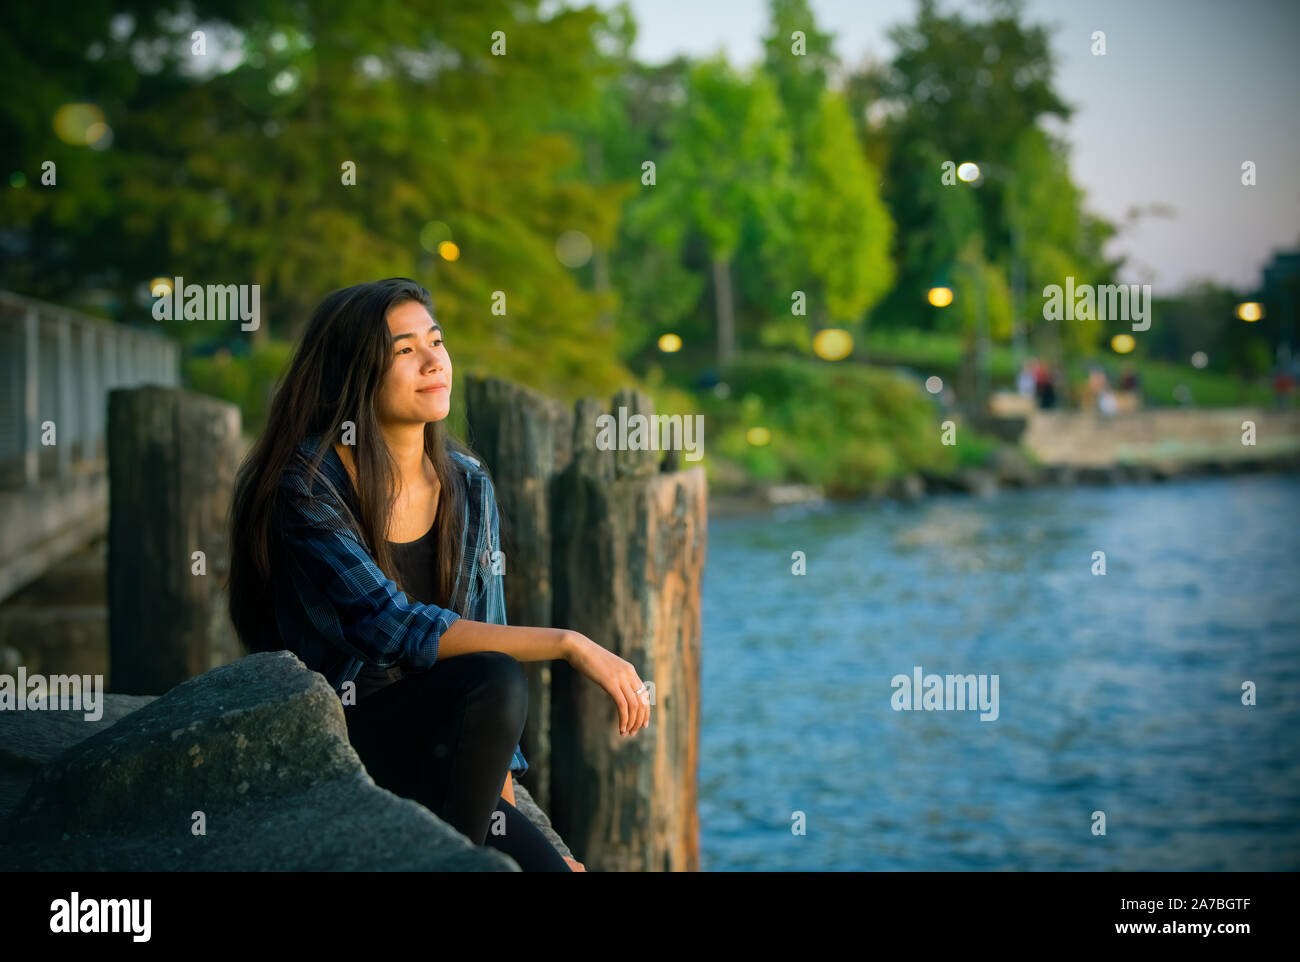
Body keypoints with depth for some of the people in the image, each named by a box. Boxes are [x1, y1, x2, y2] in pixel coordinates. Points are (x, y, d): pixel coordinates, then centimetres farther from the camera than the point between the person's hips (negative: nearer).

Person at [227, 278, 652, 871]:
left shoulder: (467, 485, 5)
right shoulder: (309, 485, -14)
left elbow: (486, 636, 9)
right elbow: (392, 628, -25)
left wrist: (503, 809, 3)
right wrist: (567, 645, -28)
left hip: (430, 755, 5)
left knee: (551, 867, -21)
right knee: (495, 682, -31)